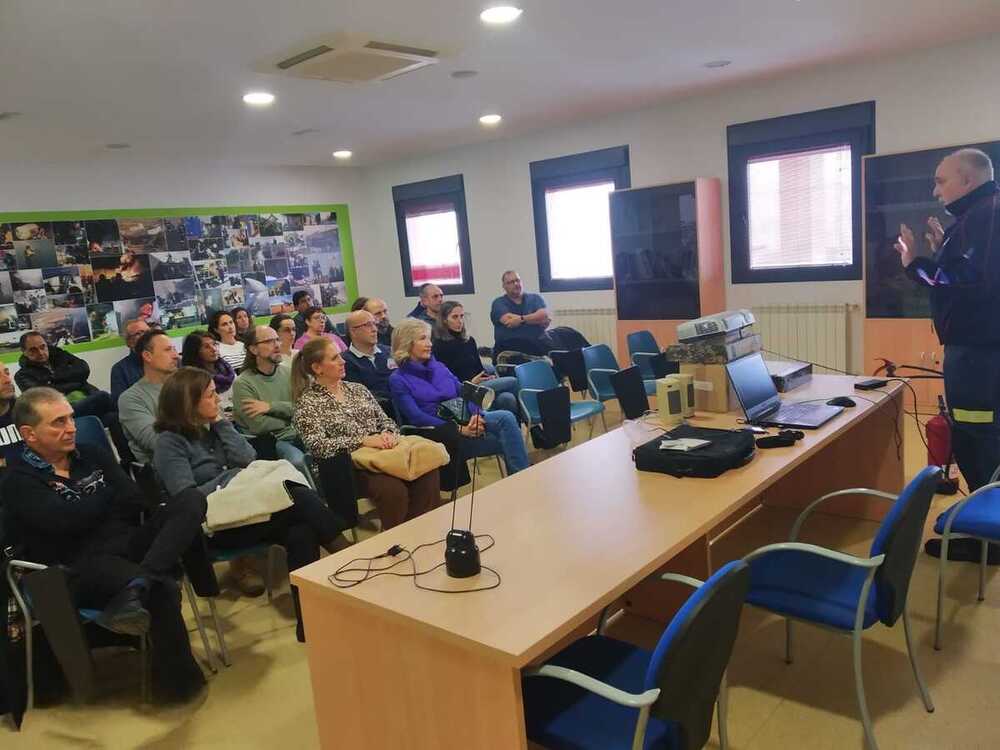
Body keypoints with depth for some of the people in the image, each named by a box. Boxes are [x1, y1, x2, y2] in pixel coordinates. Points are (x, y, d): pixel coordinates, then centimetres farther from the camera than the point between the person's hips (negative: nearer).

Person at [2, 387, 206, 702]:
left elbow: (137, 503, 9)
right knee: (162, 589, -35)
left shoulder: (92, 455, 19)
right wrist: (110, 496, 4)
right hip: (82, 568, -6)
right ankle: (177, 679, -16)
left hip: (131, 548, 6)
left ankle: (138, 589, -41)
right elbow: (68, 520, -13)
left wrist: (87, 511, -5)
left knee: (191, 500, -20)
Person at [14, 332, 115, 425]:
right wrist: (74, 383, 1)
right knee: (103, 398, -34)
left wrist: (55, 377, 3)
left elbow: (84, 369, 8)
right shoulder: (23, 375, 11)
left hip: (90, 397, 5)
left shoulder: (58, 354, 22)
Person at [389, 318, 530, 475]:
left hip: (464, 418, 6)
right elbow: (417, 418, -11)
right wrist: (459, 429, -20)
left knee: (506, 418, -26)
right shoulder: (398, 380, 2)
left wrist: (476, 415, -12)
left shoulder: (439, 367, 21)